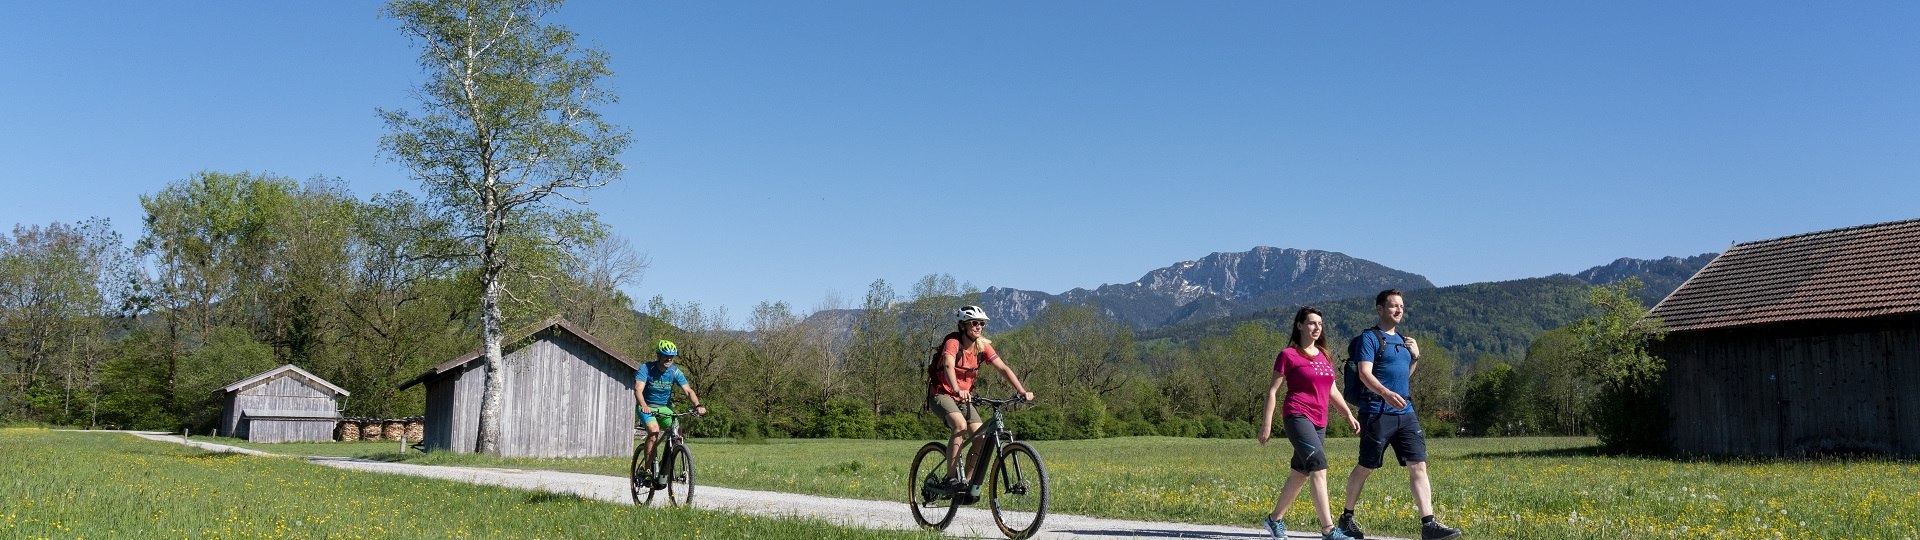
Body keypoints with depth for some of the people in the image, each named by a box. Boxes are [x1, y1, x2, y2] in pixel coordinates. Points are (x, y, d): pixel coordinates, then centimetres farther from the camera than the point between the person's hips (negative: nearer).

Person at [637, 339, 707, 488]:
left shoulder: (675, 372, -8)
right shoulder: (646, 369, -16)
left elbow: (688, 390, -15)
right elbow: (638, 389, -29)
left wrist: (697, 405, -35)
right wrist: (644, 406, -48)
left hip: (665, 408, 3)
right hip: (647, 408, -3)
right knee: (654, 430, -31)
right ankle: (648, 470, -23)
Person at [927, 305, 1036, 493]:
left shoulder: (982, 346, -4)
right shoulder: (953, 342, -21)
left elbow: (1003, 368, -10)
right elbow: (948, 366, -40)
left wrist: (1022, 391, -23)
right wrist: (957, 390, -58)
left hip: (964, 397, 6)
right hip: (941, 394, -6)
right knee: (961, 425, -33)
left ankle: (967, 481, 7)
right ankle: (951, 478, -26)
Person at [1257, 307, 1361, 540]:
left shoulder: (1324, 356, 16)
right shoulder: (1289, 355, -3)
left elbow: (1332, 390, 22)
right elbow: (1273, 391, -2)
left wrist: (1349, 415, 14)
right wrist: (1266, 424, -6)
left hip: (1319, 423, 7)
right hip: (1298, 417, -7)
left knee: (1300, 474, 11)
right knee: (1319, 468, -19)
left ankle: (1274, 519, 27)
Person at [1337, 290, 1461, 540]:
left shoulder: (1402, 340, 19)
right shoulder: (1369, 337, -4)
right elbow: (1365, 373, -16)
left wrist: (1416, 357, 11)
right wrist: (1386, 393, -33)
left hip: (1406, 413, 7)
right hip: (1377, 413, -6)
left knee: (1418, 466, -5)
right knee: (1365, 467, 4)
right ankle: (1347, 517, 20)